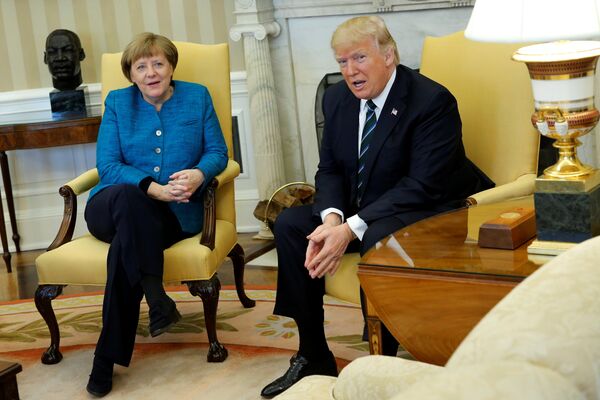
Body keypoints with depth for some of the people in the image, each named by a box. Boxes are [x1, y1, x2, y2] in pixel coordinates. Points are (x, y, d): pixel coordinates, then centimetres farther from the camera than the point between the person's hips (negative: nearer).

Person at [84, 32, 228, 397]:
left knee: (125, 246, -34)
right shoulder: (117, 102, 9)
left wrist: (199, 174, -18)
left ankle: (109, 357, -29)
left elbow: (218, 152, 7)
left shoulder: (197, 97, 10)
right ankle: (154, 293, -40)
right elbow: (107, 165, -1)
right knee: (129, 195, -39)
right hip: (116, 207, 0)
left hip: (174, 212, 0)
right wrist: (152, 188, -19)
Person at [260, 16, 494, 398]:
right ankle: (314, 358, -2)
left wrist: (351, 228, -31)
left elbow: (424, 187, -26)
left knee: (380, 241, -37)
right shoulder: (338, 98, 2)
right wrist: (332, 218, -18)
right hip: (359, 208, 8)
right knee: (290, 224, -8)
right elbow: (329, 169, 5)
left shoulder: (432, 101, -20)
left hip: (426, 214, -7)